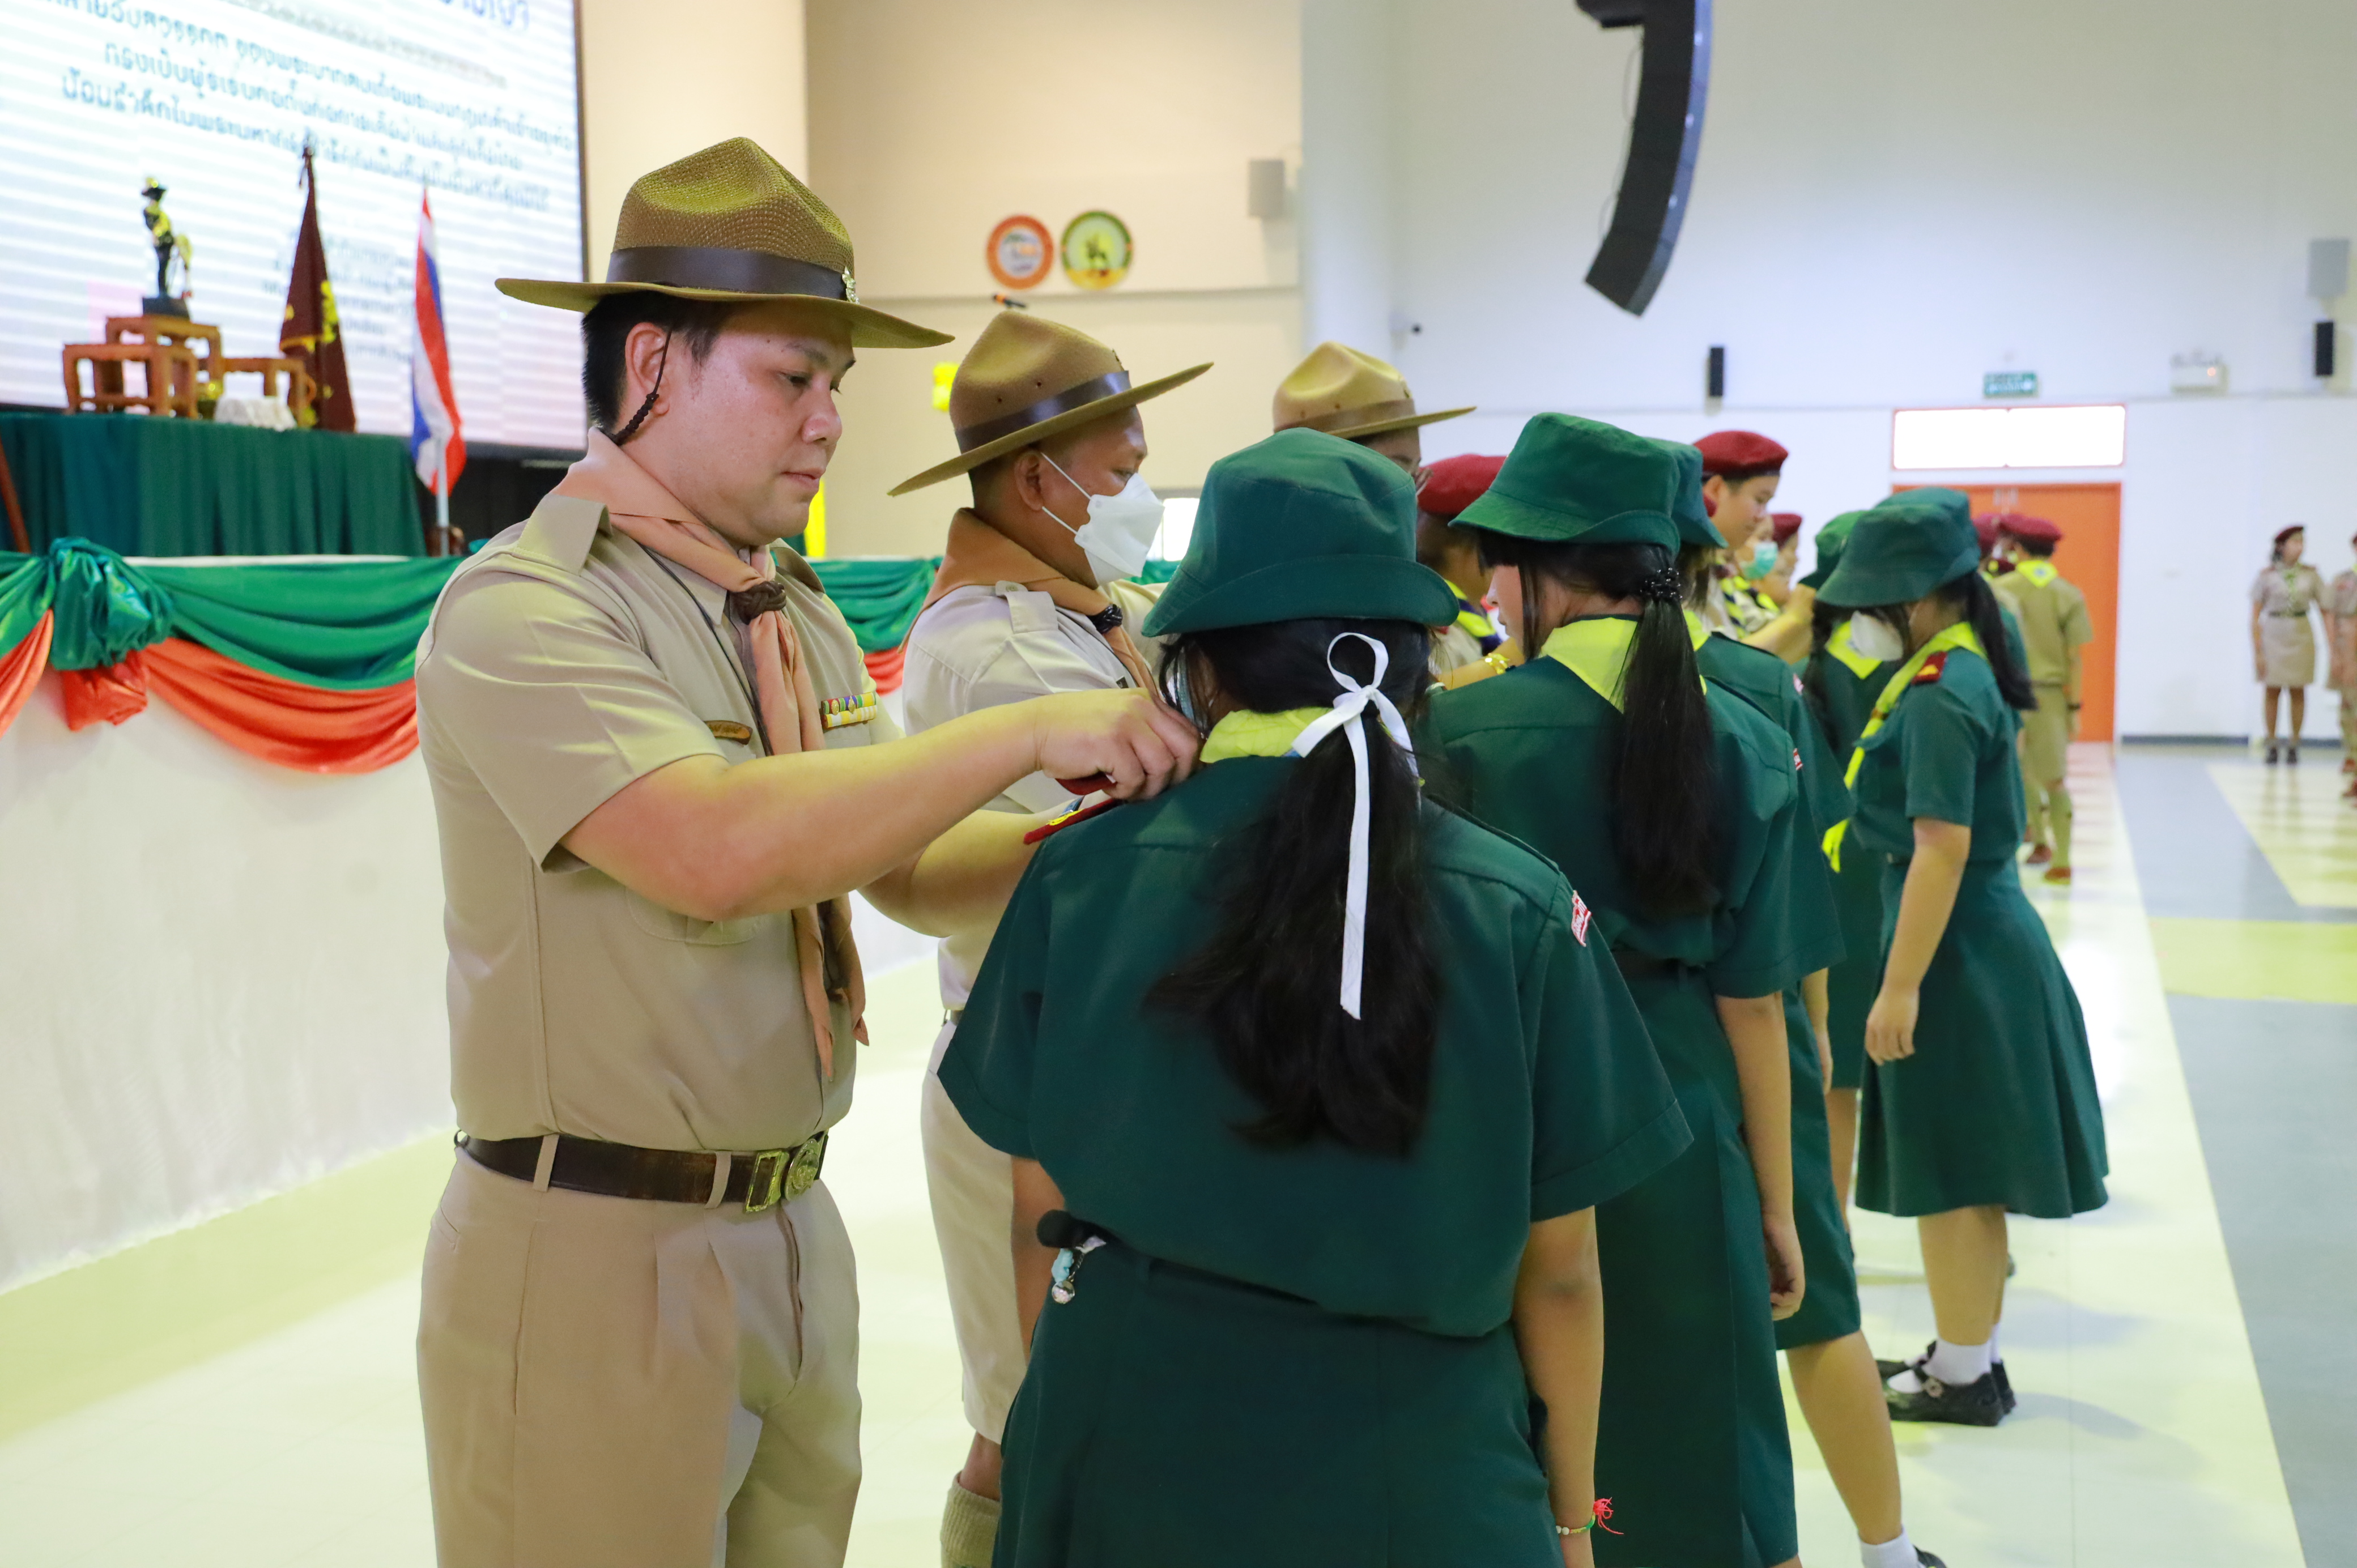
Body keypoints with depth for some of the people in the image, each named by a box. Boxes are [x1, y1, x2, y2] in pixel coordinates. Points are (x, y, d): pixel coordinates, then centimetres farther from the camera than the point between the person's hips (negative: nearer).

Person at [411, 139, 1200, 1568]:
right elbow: (715, 850, -30)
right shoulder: (522, 612, -15)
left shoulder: (804, 616, 9)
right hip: (597, 1251, -7)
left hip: (793, 1232, 7)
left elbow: (913, 873, 7)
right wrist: (1028, 732, -25)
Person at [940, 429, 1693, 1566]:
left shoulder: (1079, 877, -10)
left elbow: (1043, 1215, 0)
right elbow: (1557, 1275, -4)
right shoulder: (1522, 914, -11)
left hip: (1131, 1434, 1)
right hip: (1413, 1468, -1)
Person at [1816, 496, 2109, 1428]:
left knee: (1948, 1175, 2)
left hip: (1955, 952, -10)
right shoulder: (1961, 669, 10)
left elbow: (1942, 850, -24)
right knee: (1964, 1174, 17)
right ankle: (1971, 1355, 29)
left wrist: (1898, 990, -22)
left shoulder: (1938, 698, -20)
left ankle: (1963, 1375, 15)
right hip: (1984, 939, 10)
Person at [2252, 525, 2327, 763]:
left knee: (2298, 691, 4)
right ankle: (2271, 746, 9)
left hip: (2301, 636, 2)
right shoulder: (2266, 576, -4)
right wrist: (2257, 651, -8)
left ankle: (2294, 746, 12)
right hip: (2273, 635, -2)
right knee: (2273, 691, 1)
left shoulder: (2310, 575, 2)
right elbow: (2255, 616, -3)